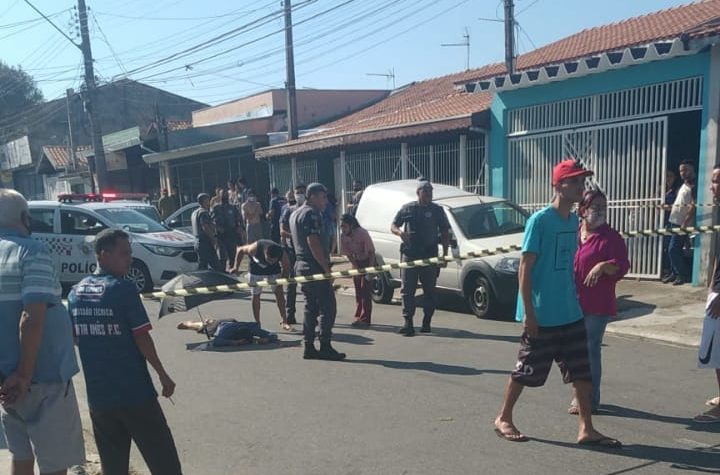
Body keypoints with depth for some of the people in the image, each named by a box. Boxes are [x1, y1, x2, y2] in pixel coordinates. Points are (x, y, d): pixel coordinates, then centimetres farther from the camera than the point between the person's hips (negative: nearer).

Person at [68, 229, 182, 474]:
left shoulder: (75, 293, 5)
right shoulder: (124, 289, -14)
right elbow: (142, 338, -14)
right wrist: (162, 374, -5)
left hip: (97, 396, 6)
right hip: (134, 392, -6)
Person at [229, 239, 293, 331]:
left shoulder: (283, 254, -35)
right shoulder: (255, 248, -39)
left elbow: (286, 268, -16)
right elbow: (240, 250, -19)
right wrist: (236, 267, -14)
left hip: (274, 270, 1)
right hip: (256, 270, 0)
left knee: (279, 292, -6)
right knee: (255, 295, 1)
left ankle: (284, 322, 3)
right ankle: (257, 323, 12)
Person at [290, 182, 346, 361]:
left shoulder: (295, 214, 19)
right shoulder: (311, 214, -13)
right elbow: (313, 242, -22)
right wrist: (326, 268, -21)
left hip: (301, 265, 10)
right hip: (315, 268, -10)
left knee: (311, 308, 13)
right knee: (327, 307, -4)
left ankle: (309, 347, 15)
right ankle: (325, 347, -2)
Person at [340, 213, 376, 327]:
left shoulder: (362, 233, -25)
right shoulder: (343, 237, -11)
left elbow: (371, 252, -20)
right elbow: (348, 254, 0)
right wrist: (355, 267, -8)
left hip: (367, 262, -5)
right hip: (356, 263, 5)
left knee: (365, 291, -9)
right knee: (358, 291, 8)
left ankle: (365, 319, -7)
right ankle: (358, 317, 16)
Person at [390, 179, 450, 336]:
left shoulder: (437, 210, 6)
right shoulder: (407, 209, 7)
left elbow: (445, 233, 8)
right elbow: (393, 226, 11)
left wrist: (444, 254, 0)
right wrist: (400, 232, -13)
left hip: (430, 255, 0)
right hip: (409, 254, 0)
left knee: (429, 290, 7)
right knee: (407, 290, -3)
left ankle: (426, 322, 18)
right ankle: (408, 322, -1)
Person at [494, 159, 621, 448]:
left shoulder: (574, 221, 8)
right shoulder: (540, 220, -15)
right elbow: (525, 267, -15)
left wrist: (575, 299, 16)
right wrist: (528, 312, -18)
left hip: (570, 313, 7)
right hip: (542, 315, -7)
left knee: (582, 370, 9)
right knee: (526, 370, 6)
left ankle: (587, 429, 21)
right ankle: (504, 419, 24)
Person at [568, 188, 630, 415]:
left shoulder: (611, 237, -6)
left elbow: (622, 266, -10)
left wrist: (604, 266, -28)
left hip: (597, 305, -6)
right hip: (572, 303, 6)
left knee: (591, 351, -1)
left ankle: (591, 399, 10)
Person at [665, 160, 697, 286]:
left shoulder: (693, 187, -12)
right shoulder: (683, 186, 16)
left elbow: (693, 207, -19)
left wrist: (685, 224, -23)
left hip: (681, 223, -9)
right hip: (675, 222, 9)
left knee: (673, 249, -9)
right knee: (673, 250, 12)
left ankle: (684, 275, 1)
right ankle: (675, 273, 20)